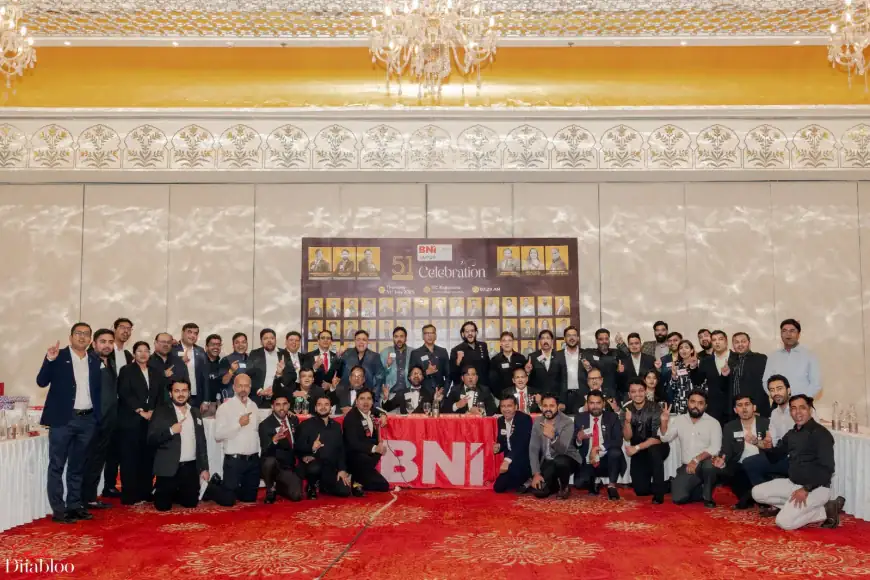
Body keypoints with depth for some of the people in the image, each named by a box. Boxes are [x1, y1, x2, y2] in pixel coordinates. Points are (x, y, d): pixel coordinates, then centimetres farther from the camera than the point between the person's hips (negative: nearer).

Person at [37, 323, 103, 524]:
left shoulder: (95, 361, 9)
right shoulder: (58, 356, -2)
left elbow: (98, 390, 12)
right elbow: (42, 382, -10)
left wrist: (98, 416, 2)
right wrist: (49, 359, -24)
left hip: (87, 420, 4)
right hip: (63, 419, -4)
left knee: (78, 467, 13)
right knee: (57, 466, 1)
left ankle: (74, 505, 21)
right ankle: (58, 510, 6)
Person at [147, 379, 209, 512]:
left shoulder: (196, 413, 11)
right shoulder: (161, 411, -3)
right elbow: (151, 440, -9)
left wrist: (204, 468, 9)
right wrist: (170, 431, -23)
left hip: (191, 468, 4)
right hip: (169, 468, -4)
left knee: (191, 503, 4)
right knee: (163, 506, -1)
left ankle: (174, 495, 35)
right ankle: (158, 493, 32)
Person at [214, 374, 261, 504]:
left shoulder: (254, 406, 10)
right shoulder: (225, 407, -9)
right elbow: (218, 435, -16)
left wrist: (259, 453, 14)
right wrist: (238, 424, -21)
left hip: (253, 460, 5)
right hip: (234, 460, -5)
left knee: (250, 499, 13)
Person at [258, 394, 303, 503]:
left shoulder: (294, 420, 3)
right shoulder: (265, 425, -15)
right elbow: (266, 452, -25)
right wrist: (274, 440, -44)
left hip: (289, 466, 4)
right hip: (272, 465, -4)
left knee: (296, 496, -14)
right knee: (270, 460, -38)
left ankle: (278, 487, 21)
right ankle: (270, 490, -8)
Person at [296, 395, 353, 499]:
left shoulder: (336, 426, 15)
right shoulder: (306, 424, 1)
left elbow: (341, 449, 14)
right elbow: (299, 447, -7)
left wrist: (342, 469, 2)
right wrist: (311, 448, -28)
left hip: (331, 469, 4)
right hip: (314, 464, -4)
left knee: (345, 491, -13)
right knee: (314, 468, -39)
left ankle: (322, 485, 19)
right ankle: (311, 487, -3)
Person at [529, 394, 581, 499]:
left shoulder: (567, 422, -20)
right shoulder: (537, 422, -5)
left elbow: (562, 449, -32)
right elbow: (533, 449, -4)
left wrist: (552, 437, -53)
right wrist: (536, 473, -14)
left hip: (567, 459, -4)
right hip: (547, 461, 4)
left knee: (559, 461, -38)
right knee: (538, 491, -16)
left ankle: (564, 487, -6)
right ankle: (556, 485, 19)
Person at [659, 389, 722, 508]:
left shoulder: (713, 423, -4)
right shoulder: (679, 420, 8)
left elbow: (715, 448, -16)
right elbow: (665, 438, 7)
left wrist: (696, 460, -29)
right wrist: (664, 422, -11)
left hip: (706, 464, -2)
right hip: (687, 467, 3)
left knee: (708, 463, -39)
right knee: (678, 498, -19)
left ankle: (708, 496, -9)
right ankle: (701, 492, 15)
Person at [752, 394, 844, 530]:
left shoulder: (820, 433, -15)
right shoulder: (791, 434, 11)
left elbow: (826, 468, -20)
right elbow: (775, 456, 18)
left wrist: (806, 489, -25)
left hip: (816, 487, -8)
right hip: (793, 483, 8)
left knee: (784, 521, -22)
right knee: (757, 493, 0)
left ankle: (826, 511, -3)